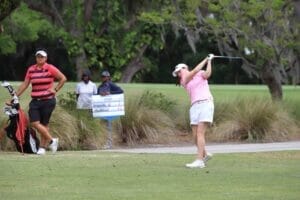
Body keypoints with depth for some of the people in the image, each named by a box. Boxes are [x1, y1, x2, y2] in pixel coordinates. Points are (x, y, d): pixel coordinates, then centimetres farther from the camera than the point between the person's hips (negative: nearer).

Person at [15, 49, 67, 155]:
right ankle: (51, 140, 4)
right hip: (35, 101, 4)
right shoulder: (31, 70, 9)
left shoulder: (50, 68, -4)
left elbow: (63, 78, 1)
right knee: (34, 122, -8)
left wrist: (55, 89, -6)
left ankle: (42, 147, 8)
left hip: (48, 100, -4)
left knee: (44, 124, -3)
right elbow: (24, 84, 13)